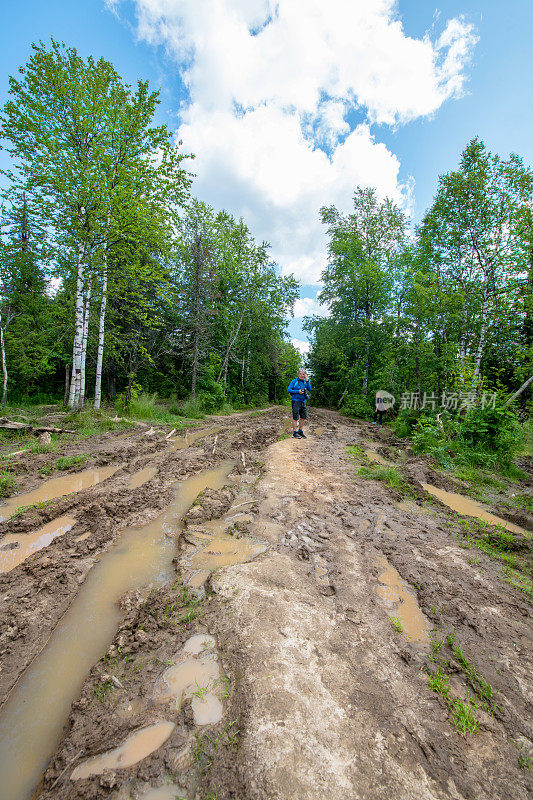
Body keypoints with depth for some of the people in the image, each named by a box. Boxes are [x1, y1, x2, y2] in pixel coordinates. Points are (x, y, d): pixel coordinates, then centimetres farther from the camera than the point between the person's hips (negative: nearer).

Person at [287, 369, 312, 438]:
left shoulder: (305, 382, 11)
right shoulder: (294, 381, -3)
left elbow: (309, 389, -1)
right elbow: (288, 390, -7)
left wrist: (307, 380, -7)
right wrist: (298, 391, -14)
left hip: (303, 402, 6)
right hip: (296, 401, -6)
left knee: (303, 417, 10)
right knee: (295, 418, -3)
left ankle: (300, 431, 24)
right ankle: (294, 433, 5)